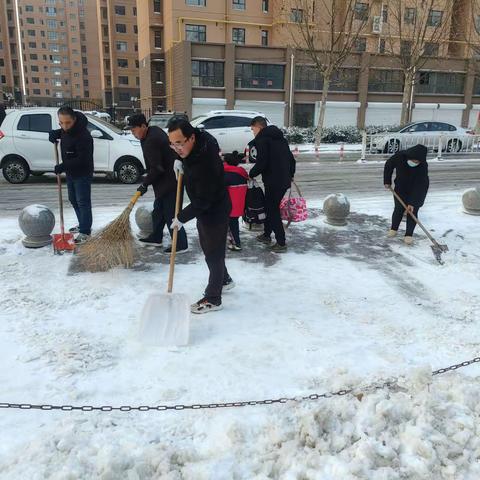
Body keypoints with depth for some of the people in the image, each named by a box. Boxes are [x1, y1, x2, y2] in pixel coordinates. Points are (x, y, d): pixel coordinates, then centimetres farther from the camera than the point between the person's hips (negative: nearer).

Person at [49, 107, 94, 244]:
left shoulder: (83, 136, -27)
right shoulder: (66, 130, 0)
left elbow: (82, 159, -28)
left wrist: (63, 166, -29)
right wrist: (55, 133, 1)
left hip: (82, 174, -10)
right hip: (70, 172, 10)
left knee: (83, 202, -5)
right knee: (73, 199, 19)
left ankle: (85, 232, 2)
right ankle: (83, 225, 34)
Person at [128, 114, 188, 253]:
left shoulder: (151, 142, -23)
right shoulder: (154, 131, 8)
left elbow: (156, 168, -24)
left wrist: (145, 183, -12)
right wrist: (148, 178, 20)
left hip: (169, 181, -11)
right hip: (168, 179, 11)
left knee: (170, 213, -4)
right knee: (158, 209, 20)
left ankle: (181, 244, 5)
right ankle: (156, 237, 34)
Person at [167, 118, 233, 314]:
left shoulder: (205, 163, -35)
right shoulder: (200, 137, -9)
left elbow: (203, 201, -29)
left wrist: (182, 218, -20)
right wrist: (180, 160, 0)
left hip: (215, 212, -10)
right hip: (204, 209, 10)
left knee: (214, 254, 3)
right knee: (208, 247, 23)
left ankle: (213, 299, 17)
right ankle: (224, 280, 44)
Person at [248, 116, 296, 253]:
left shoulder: (262, 140, -10)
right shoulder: (280, 138, 17)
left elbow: (261, 163, -19)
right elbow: (291, 158, 19)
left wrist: (251, 174, -2)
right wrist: (290, 175, 30)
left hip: (273, 182, -9)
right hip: (284, 180, 9)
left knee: (273, 211, 0)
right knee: (271, 207, 20)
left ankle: (281, 243, 2)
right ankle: (267, 235, 31)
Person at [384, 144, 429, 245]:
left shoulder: (423, 166, -32)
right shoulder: (400, 156, -26)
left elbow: (418, 186, -31)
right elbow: (389, 165, -5)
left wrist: (412, 203, -33)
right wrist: (387, 181, -3)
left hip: (417, 191, -2)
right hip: (401, 188, 2)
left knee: (412, 211, -4)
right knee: (398, 209, 2)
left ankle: (409, 234, 7)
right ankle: (393, 229, 22)